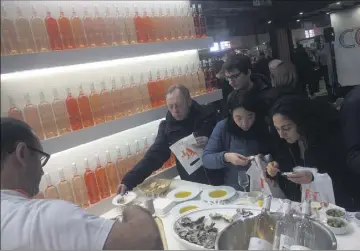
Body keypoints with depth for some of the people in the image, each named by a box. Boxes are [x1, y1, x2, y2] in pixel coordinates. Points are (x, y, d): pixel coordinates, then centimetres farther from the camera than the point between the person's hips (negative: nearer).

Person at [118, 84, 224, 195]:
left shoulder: (207, 116, -8)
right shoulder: (167, 125, -3)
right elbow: (154, 155, -6)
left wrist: (210, 142, -21)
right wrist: (128, 181, -16)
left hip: (217, 181, -2)